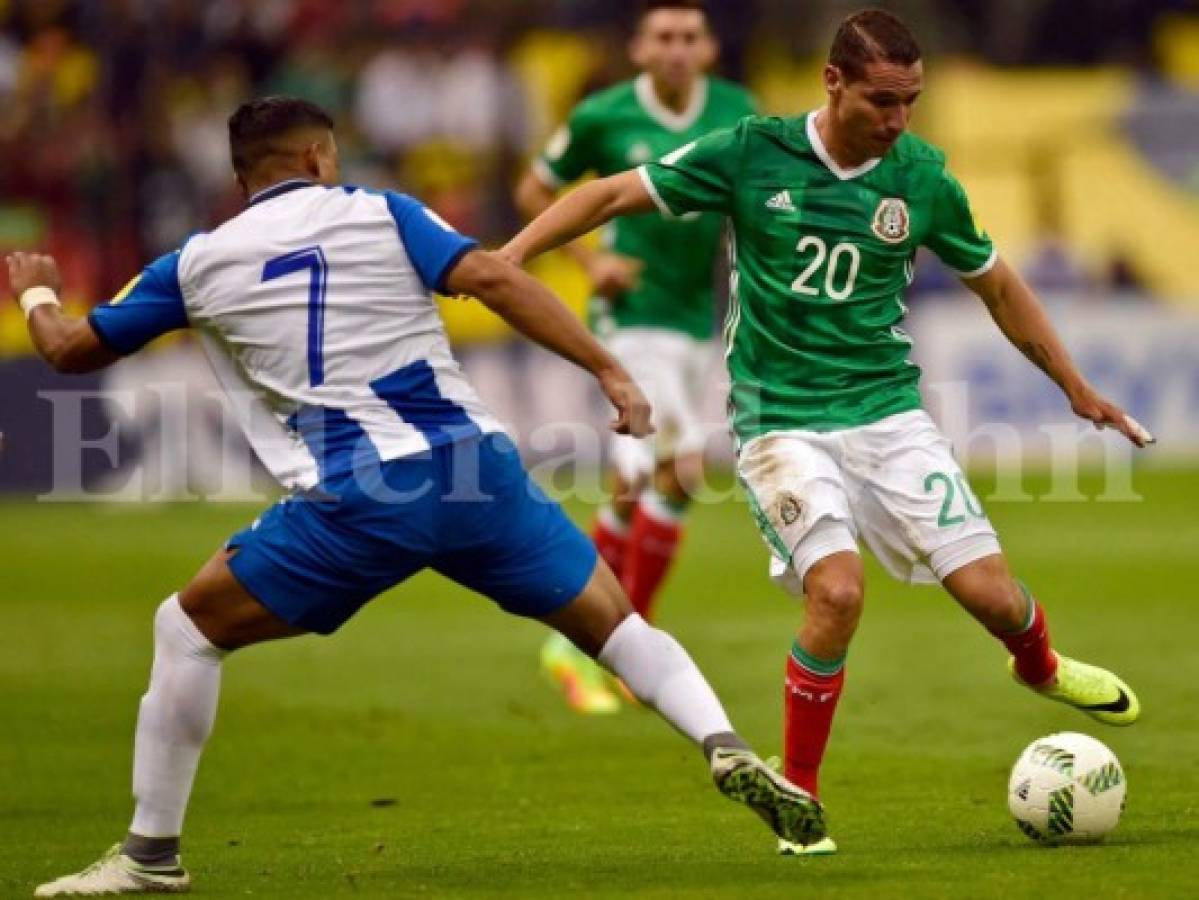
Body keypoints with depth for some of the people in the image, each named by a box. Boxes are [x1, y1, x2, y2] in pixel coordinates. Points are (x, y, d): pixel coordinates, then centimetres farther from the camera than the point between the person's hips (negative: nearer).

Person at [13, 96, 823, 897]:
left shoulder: (199, 265, 13)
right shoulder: (378, 214, 12)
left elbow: (72, 349, 23)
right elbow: (490, 278, -3)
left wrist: (37, 294, 46)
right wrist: (610, 371, -3)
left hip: (353, 503, -2)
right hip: (475, 468, 2)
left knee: (188, 629, 15)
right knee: (612, 620, 17)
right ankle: (725, 746, -5)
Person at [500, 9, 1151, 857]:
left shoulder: (922, 177, -1)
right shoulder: (751, 154, -8)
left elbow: (997, 284, 14)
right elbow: (615, 194, -3)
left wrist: (1078, 389, 18)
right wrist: (505, 257, -13)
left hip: (888, 410, 3)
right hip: (783, 425, -3)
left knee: (989, 591, -6)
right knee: (837, 592, -25)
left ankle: (1041, 666, 33)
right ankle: (798, 795, -5)